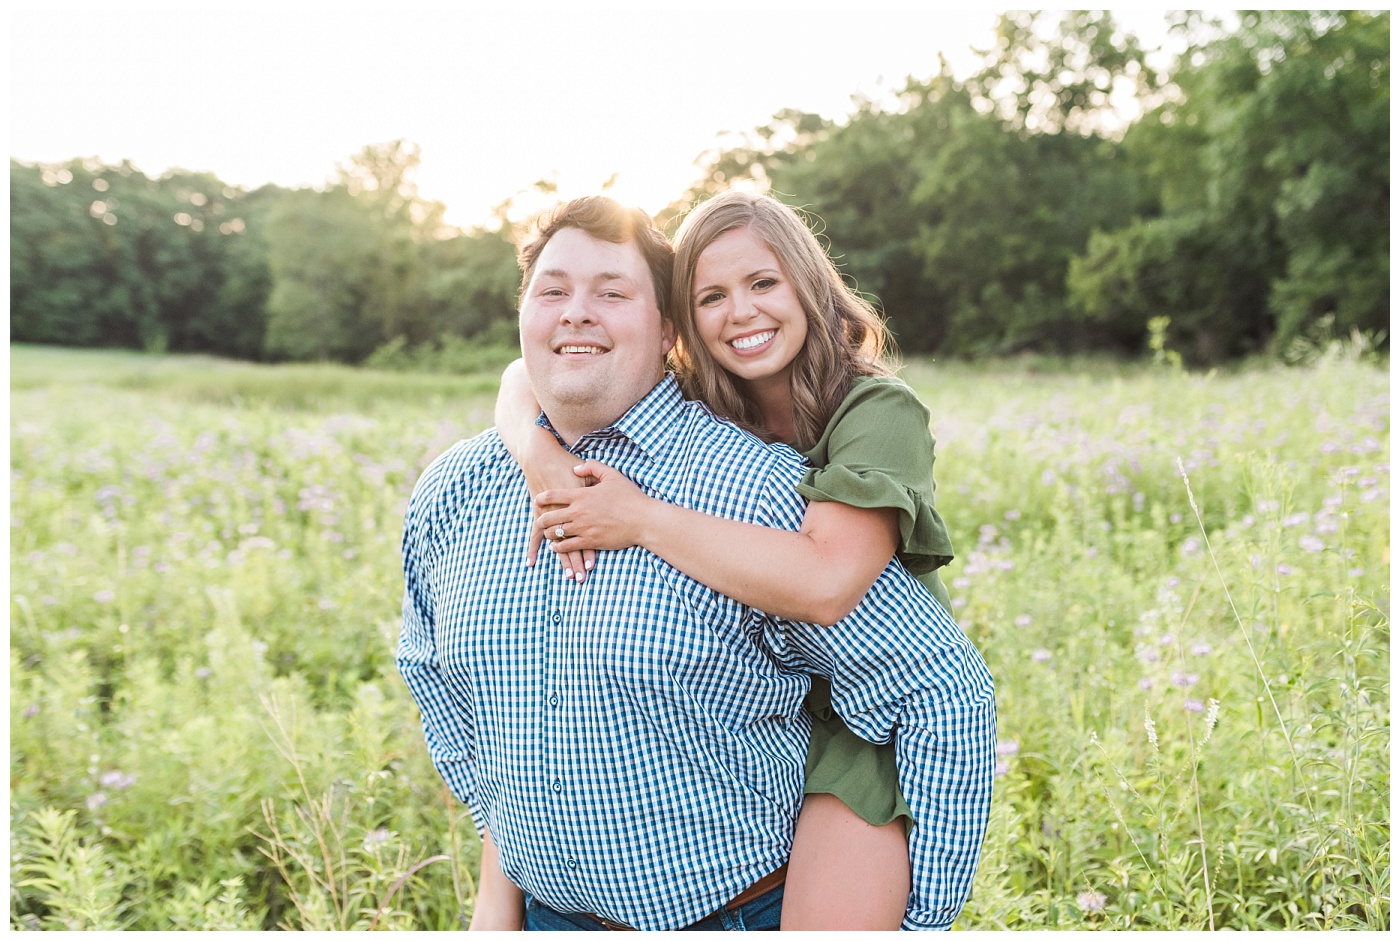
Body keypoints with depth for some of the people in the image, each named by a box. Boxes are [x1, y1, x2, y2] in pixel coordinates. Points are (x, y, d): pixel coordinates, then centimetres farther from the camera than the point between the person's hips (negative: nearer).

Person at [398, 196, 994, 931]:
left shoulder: (757, 491, -20)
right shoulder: (449, 495, -3)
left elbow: (942, 690, -17)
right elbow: (431, 664, 16)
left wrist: (921, 918, -14)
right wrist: (500, 844, 13)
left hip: (740, 913, -4)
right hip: (547, 910, 4)